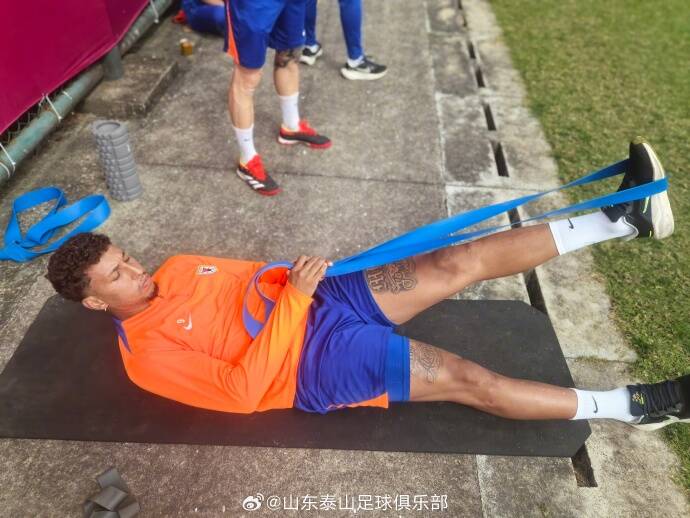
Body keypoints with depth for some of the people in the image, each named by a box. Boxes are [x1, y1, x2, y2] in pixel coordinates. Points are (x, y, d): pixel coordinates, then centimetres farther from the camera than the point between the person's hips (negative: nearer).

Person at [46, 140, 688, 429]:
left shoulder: (176, 269, 11)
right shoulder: (147, 354, -9)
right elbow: (242, 392, -20)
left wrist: (290, 277, -1)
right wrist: (293, 299, -25)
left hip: (315, 299, 6)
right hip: (314, 361, -6)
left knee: (458, 261, -9)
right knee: (471, 380, -13)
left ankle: (622, 217, -2)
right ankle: (636, 405, 4)